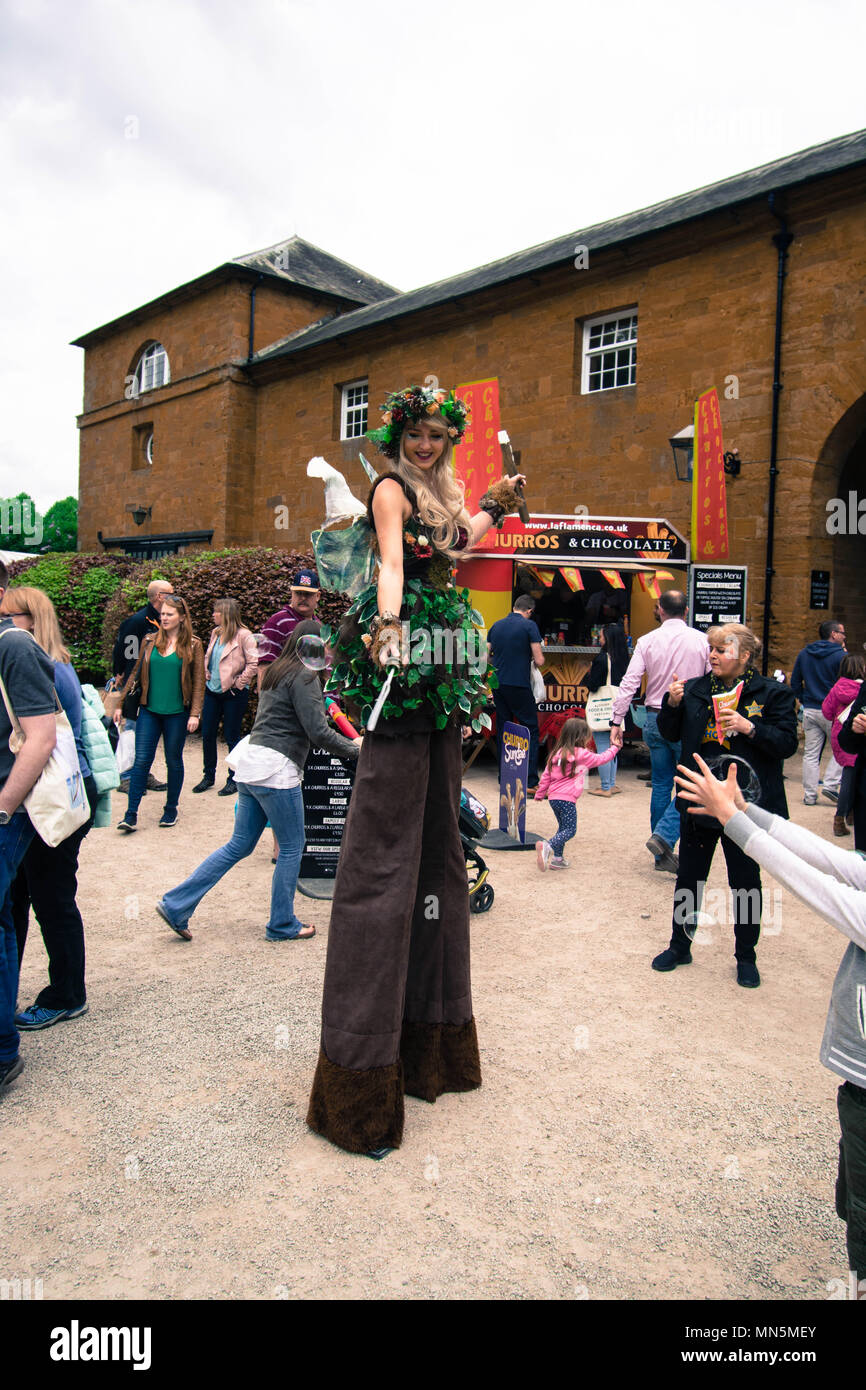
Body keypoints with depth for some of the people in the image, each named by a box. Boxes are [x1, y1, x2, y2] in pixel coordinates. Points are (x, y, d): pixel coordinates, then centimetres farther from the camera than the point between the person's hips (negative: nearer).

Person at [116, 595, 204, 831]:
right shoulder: (150, 642, 6)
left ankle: (171, 809, 24)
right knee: (141, 760, -2)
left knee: (174, 761, 9)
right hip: (149, 711, 2)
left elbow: (199, 682, -2)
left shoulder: (192, 645, -1)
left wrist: (195, 714, -8)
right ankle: (131, 814, 1)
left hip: (177, 713, -2)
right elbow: (136, 673, 12)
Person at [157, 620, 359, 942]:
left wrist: (321, 707, 27)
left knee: (239, 845, 15)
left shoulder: (276, 671, 18)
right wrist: (353, 749, -3)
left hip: (251, 764, 9)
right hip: (276, 770, -9)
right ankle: (282, 925, 18)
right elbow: (318, 732, -15)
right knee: (292, 848, 7)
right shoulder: (304, 676, -10)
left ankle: (176, 904, 15)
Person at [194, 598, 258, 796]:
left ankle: (234, 780, 15)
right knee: (207, 735, 10)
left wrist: (239, 683, -14)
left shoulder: (243, 635, -13)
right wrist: (207, 675, 9)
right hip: (212, 691, 7)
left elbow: (254, 663, -18)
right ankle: (209, 776, 25)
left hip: (233, 694, -7)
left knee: (231, 737, 1)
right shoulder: (216, 633, 10)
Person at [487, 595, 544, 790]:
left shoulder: (497, 626, 10)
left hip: (497, 684, 6)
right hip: (519, 685, -6)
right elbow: (539, 661, -9)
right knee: (531, 730, 1)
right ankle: (531, 782, -4)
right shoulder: (529, 626, -6)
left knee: (503, 730, 12)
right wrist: (536, 659, 13)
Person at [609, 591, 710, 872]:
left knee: (661, 785, 12)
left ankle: (663, 854, 18)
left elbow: (629, 683, -6)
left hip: (656, 719, 3)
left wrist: (616, 722, -2)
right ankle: (663, 836, -12)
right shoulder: (701, 640, -3)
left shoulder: (647, 641, -1)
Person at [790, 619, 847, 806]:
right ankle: (830, 785, 1)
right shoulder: (840, 655, -9)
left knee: (811, 754, 7)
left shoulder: (803, 654, 8)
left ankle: (809, 795, 7)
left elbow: (795, 682, 11)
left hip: (810, 711, 5)